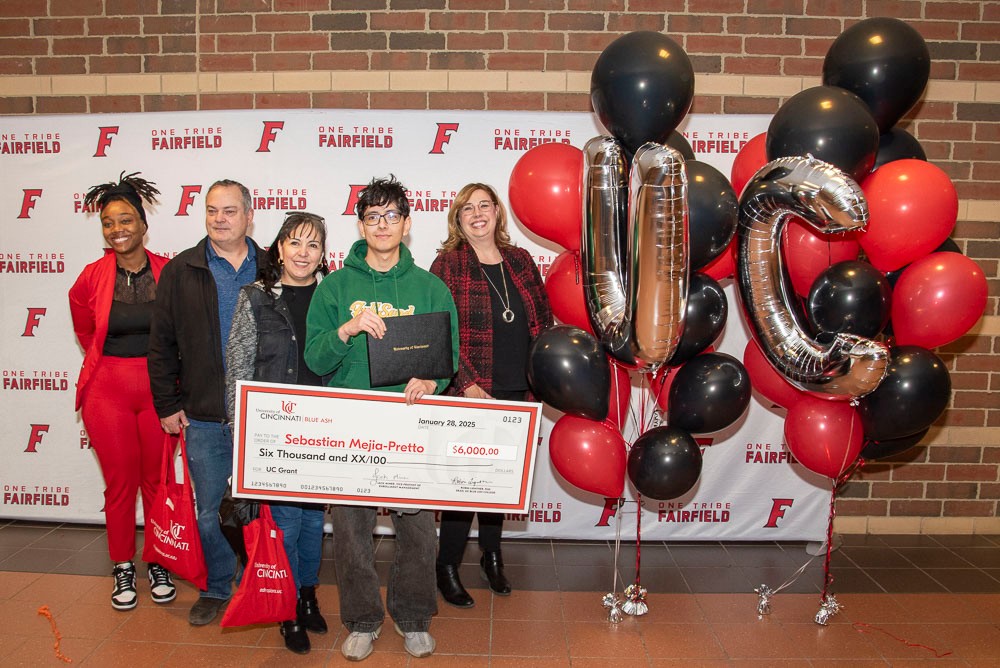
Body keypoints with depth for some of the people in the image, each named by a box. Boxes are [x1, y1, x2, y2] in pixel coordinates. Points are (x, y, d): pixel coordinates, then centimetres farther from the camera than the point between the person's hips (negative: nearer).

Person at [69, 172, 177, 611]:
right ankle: (123, 569, 25)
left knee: (159, 479, 8)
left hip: (159, 388, 0)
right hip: (107, 390, 0)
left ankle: (158, 564, 26)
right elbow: (85, 332, 15)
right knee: (120, 481, 7)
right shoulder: (92, 278, -4)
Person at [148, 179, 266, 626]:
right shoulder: (180, 271, 3)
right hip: (203, 418, 1)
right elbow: (161, 344, 5)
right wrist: (167, 404, 1)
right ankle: (217, 589, 31)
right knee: (209, 511, 10)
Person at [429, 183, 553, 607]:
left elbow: (543, 318, 14)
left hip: (515, 394, 5)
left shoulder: (520, 261, 8)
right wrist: (469, 385, -18)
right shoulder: (448, 265, -6)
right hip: (468, 394, -4)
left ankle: (491, 555, 37)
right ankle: (447, 568, 21)